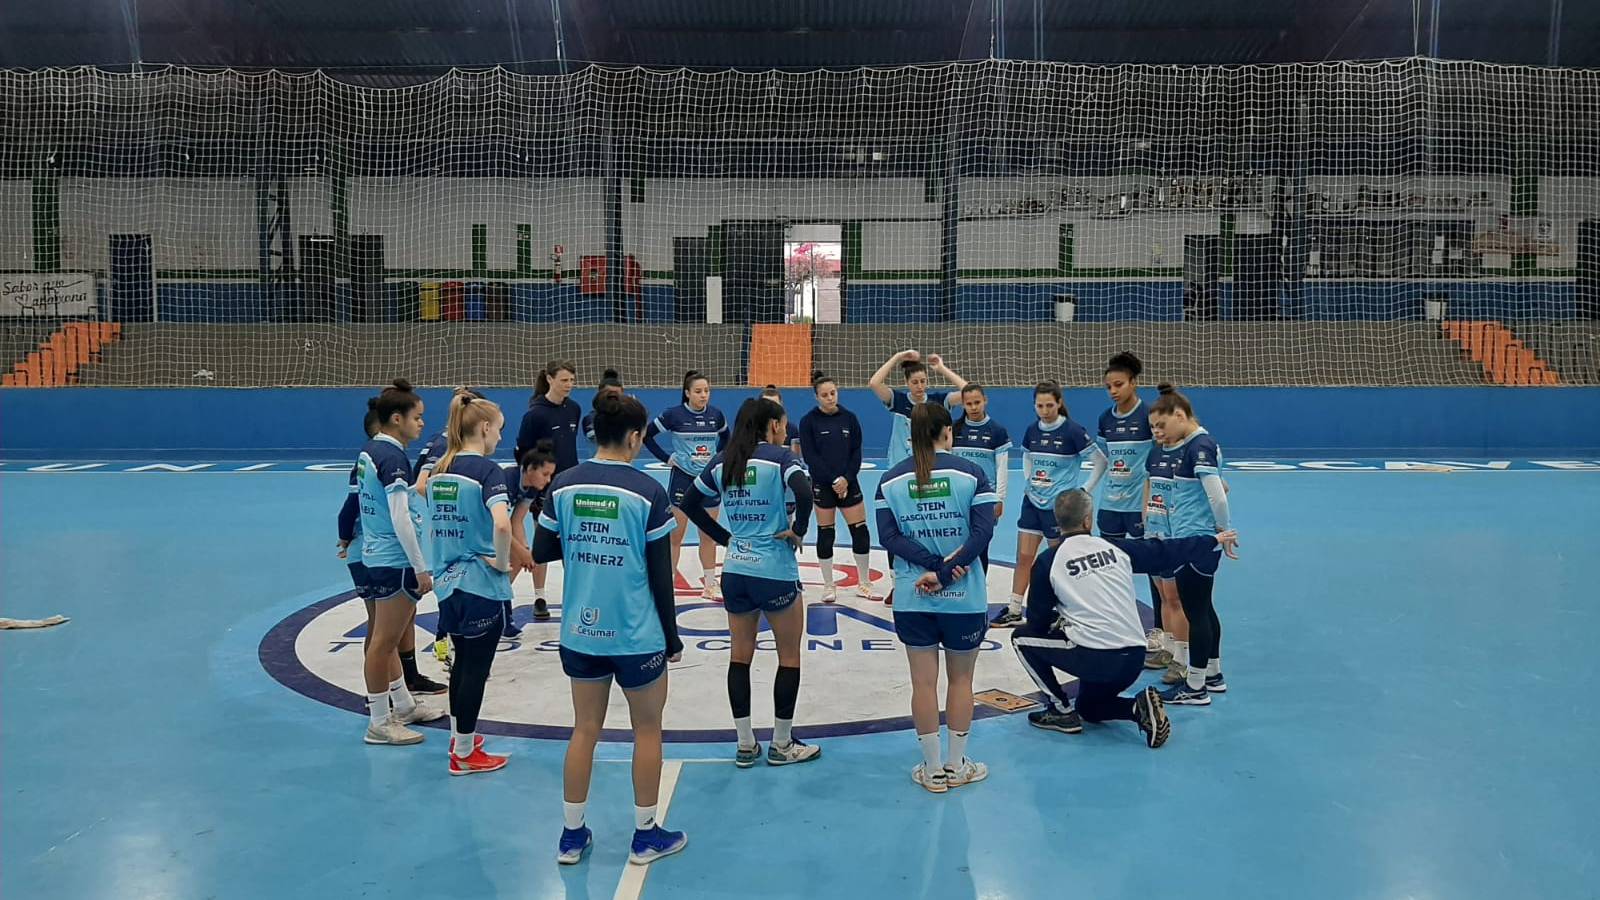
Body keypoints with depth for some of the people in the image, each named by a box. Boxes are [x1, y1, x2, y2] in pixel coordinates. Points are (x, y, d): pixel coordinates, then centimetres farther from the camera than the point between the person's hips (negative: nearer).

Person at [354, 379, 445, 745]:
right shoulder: (393, 457, -19)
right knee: (384, 640, 0)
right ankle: (379, 723, 10)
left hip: (375, 555, 10)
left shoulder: (368, 451, 8)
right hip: (395, 561, -10)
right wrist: (421, 568, -19)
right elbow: (400, 518, -22)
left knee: (387, 637, 19)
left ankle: (403, 705, 33)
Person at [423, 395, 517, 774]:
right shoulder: (487, 469, -16)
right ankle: (464, 755, 13)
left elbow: (432, 527, 14)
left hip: (448, 583, 7)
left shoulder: (439, 469, 7)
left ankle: (459, 736, 35)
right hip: (481, 586, -7)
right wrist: (502, 562, -17)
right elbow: (501, 524, -31)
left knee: (461, 661, 21)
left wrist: (440, 565, 18)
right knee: (476, 668, 4)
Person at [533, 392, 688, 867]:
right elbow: (661, 575, -9)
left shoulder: (563, 485, -4)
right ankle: (646, 835, 23)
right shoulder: (647, 491, -14)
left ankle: (572, 834, 24)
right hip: (635, 634, -4)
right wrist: (672, 637, 1)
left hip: (580, 632, 4)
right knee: (647, 729, 13)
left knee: (585, 730, 16)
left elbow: (541, 552, 3)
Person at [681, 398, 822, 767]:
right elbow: (804, 492, -29)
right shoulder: (779, 457, -10)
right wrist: (798, 530, -13)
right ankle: (782, 745, 18)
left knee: (740, 656, 14)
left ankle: (745, 746, 20)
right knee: (789, 656, 11)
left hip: (735, 572, 5)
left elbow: (690, 504, 11)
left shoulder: (722, 461, 6)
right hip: (776, 574, -5)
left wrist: (724, 537, 14)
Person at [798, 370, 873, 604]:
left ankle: (864, 583, 14)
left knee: (861, 531, 1)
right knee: (825, 533, 3)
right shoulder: (809, 421, -5)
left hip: (848, 483, 2)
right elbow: (810, 457, -9)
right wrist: (833, 480, -15)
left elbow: (856, 452, 3)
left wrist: (847, 478, -11)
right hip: (823, 485, -2)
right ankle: (828, 585, 14)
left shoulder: (849, 418, 2)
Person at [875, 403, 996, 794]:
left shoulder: (890, 479, 1)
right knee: (960, 679, 14)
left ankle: (933, 770, 17)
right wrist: (945, 572, -15)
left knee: (924, 682, 9)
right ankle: (957, 766, 23)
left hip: (912, 598, 1)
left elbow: (888, 536, -7)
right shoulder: (971, 474, -6)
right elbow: (983, 531, -14)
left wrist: (935, 565, -12)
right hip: (964, 597, -1)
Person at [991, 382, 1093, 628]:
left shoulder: (1072, 430, -12)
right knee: (1024, 556, 4)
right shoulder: (1032, 431, 4)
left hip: (1059, 505, -5)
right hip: (1032, 501, 5)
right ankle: (1014, 611, 10)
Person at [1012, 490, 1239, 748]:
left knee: (1022, 637, 16)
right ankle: (1140, 707, 3)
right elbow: (1168, 552, 16)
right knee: (1089, 707, 31)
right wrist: (1215, 540, 29)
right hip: (1134, 659, 6)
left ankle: (1061, 711, 12)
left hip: (1093, 658, -5)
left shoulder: (1048, 561, -4)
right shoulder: (1114, 547, 6)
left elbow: (1037, 620, 1)